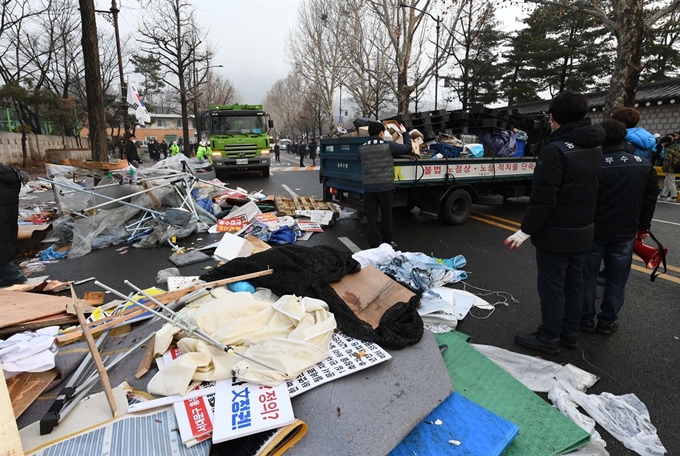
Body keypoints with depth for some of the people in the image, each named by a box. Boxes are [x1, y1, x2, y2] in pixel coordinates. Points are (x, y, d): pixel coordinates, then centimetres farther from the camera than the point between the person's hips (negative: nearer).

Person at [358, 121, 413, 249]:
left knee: (371, 217, 6)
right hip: (386, 187, -1)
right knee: (387, 215, 14)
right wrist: (405, 133, 22)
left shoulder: (361, 148, 2)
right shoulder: (389, 146, -5)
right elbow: (408, 148, 5)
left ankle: (374, 245, 8)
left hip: (368, 188, 1)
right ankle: (387, 242, 26)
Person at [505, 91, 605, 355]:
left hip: (556, 233, -8)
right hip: (582, 230, 9)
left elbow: (543, 198, -24)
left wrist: (526, 230, -18)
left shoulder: (555, 149, -20)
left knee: (551, 285, 2)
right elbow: (591, 191, 15)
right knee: (573, 282, 17)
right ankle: (570, 331, 29)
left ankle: (549, 338, 13)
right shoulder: (594, 148, 8)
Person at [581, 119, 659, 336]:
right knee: (616, 281, 14)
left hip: (594, 231, -3)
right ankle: (607, 321, 23)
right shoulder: (645, 165, 0)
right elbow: (650, 201, 9)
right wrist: (643, 226, 21)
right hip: (624, 233, 4)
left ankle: (586, 319, 19)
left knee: (587, 277, 10)